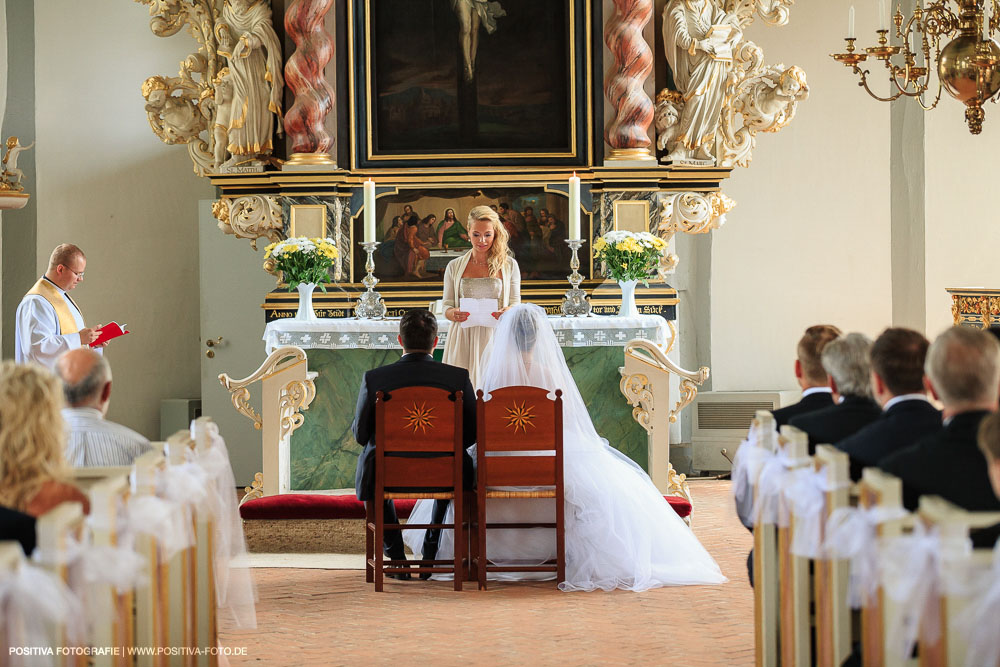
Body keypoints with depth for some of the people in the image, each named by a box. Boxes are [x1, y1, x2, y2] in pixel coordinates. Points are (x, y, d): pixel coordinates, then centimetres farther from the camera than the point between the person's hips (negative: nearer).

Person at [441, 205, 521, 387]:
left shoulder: (509, 265, 9)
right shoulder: (454, 267, 10)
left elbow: (516, 304, 9)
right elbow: (446, 305, 10)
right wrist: (453, 314, -13)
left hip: (495, 337, -1)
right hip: (463, 337, 1)